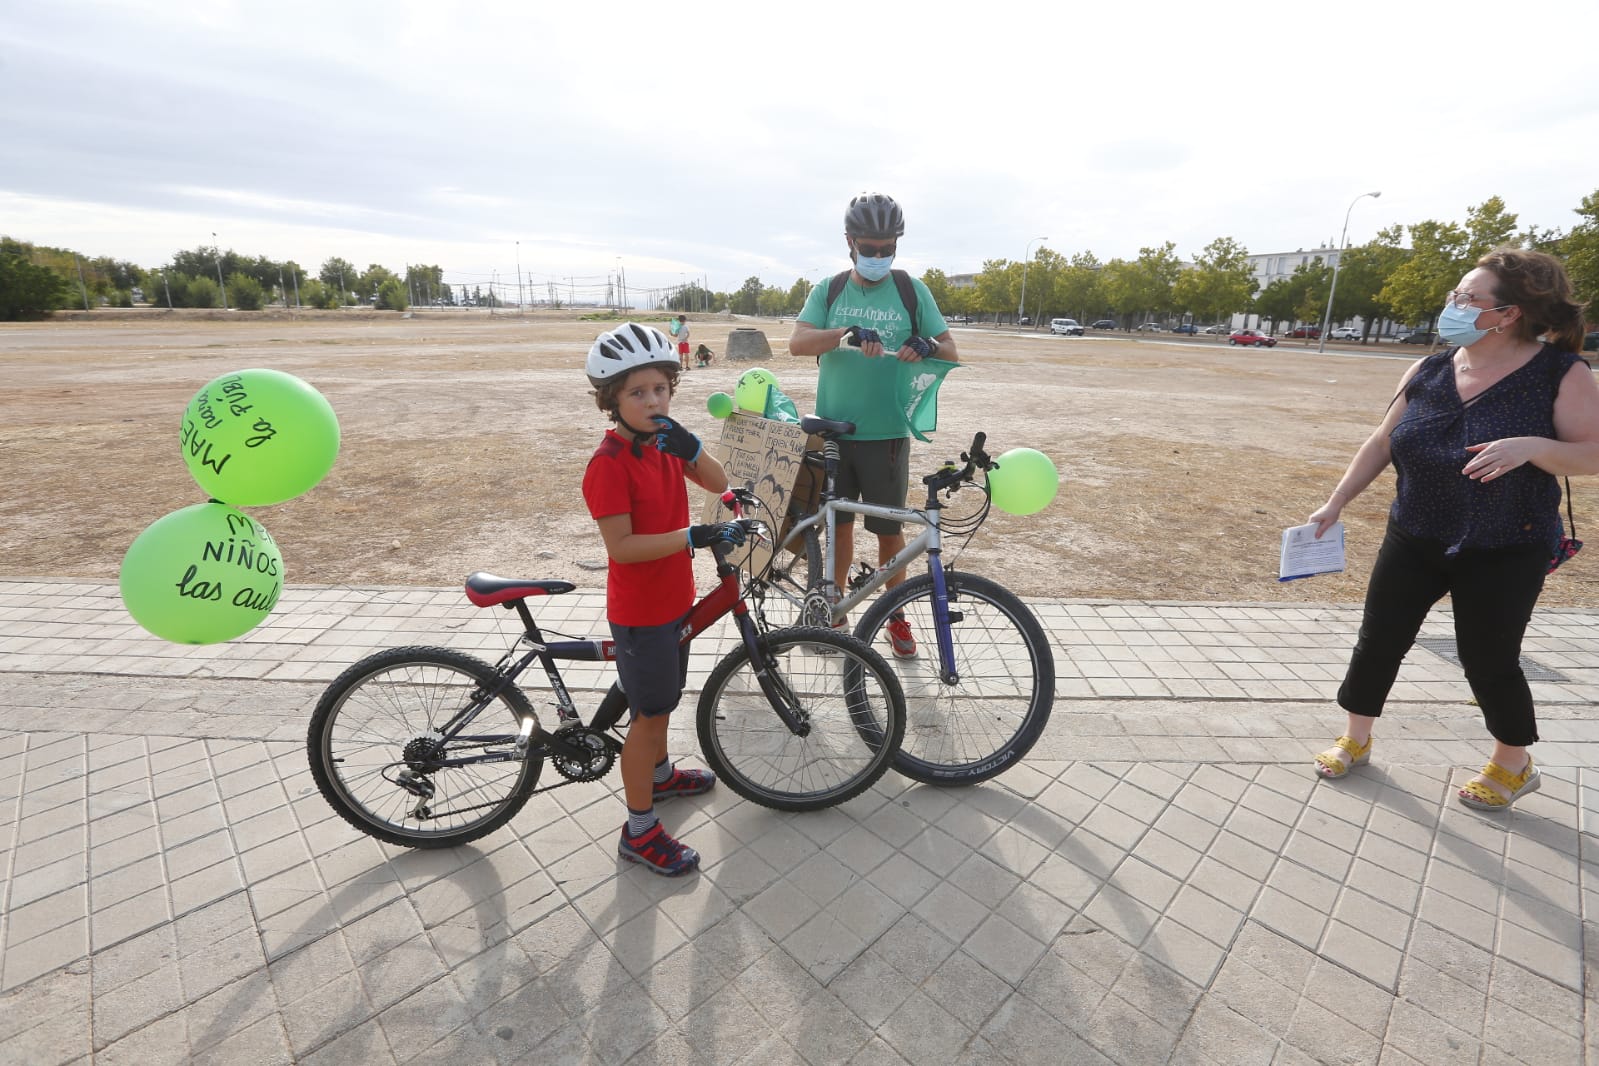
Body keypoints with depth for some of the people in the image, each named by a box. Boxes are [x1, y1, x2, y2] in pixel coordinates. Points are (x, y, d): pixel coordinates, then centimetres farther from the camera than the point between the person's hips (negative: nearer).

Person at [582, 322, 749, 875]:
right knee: (650, 712, 4)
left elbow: (718, 483, -2)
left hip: (673, 596, 8)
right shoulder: (609, 463, -23)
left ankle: (658, 772, 49)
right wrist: (697, 536, -34)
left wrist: (690, 446, -21)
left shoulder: (664, 442, 2)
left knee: (663, 697, 25)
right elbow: (621, 546, -27)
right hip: (638, 609, -8)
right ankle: (640, 831, 21)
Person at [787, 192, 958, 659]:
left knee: (889, 530, 7)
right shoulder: (827, 292, 5)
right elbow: (798, 343, -11)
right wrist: (849, 333, -29)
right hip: (833, 430, 1)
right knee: (839, 523, 12)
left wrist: (927, 347, -22)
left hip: (886, 434, -1)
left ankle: (896, 616, 25)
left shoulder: (911, 290, 3)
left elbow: (951, 353, 2)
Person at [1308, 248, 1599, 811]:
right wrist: (1335, 503, 2)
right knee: (1379, 639, 8)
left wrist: (1531, 446, -31)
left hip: (1504, 552, -4)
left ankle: (1514, 765, 33)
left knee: (1489, 660, 6)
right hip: (1414, 539, 4)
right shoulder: (1428, 372, 0)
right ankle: (1355, 740, 27)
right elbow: (1381, 442, 5)